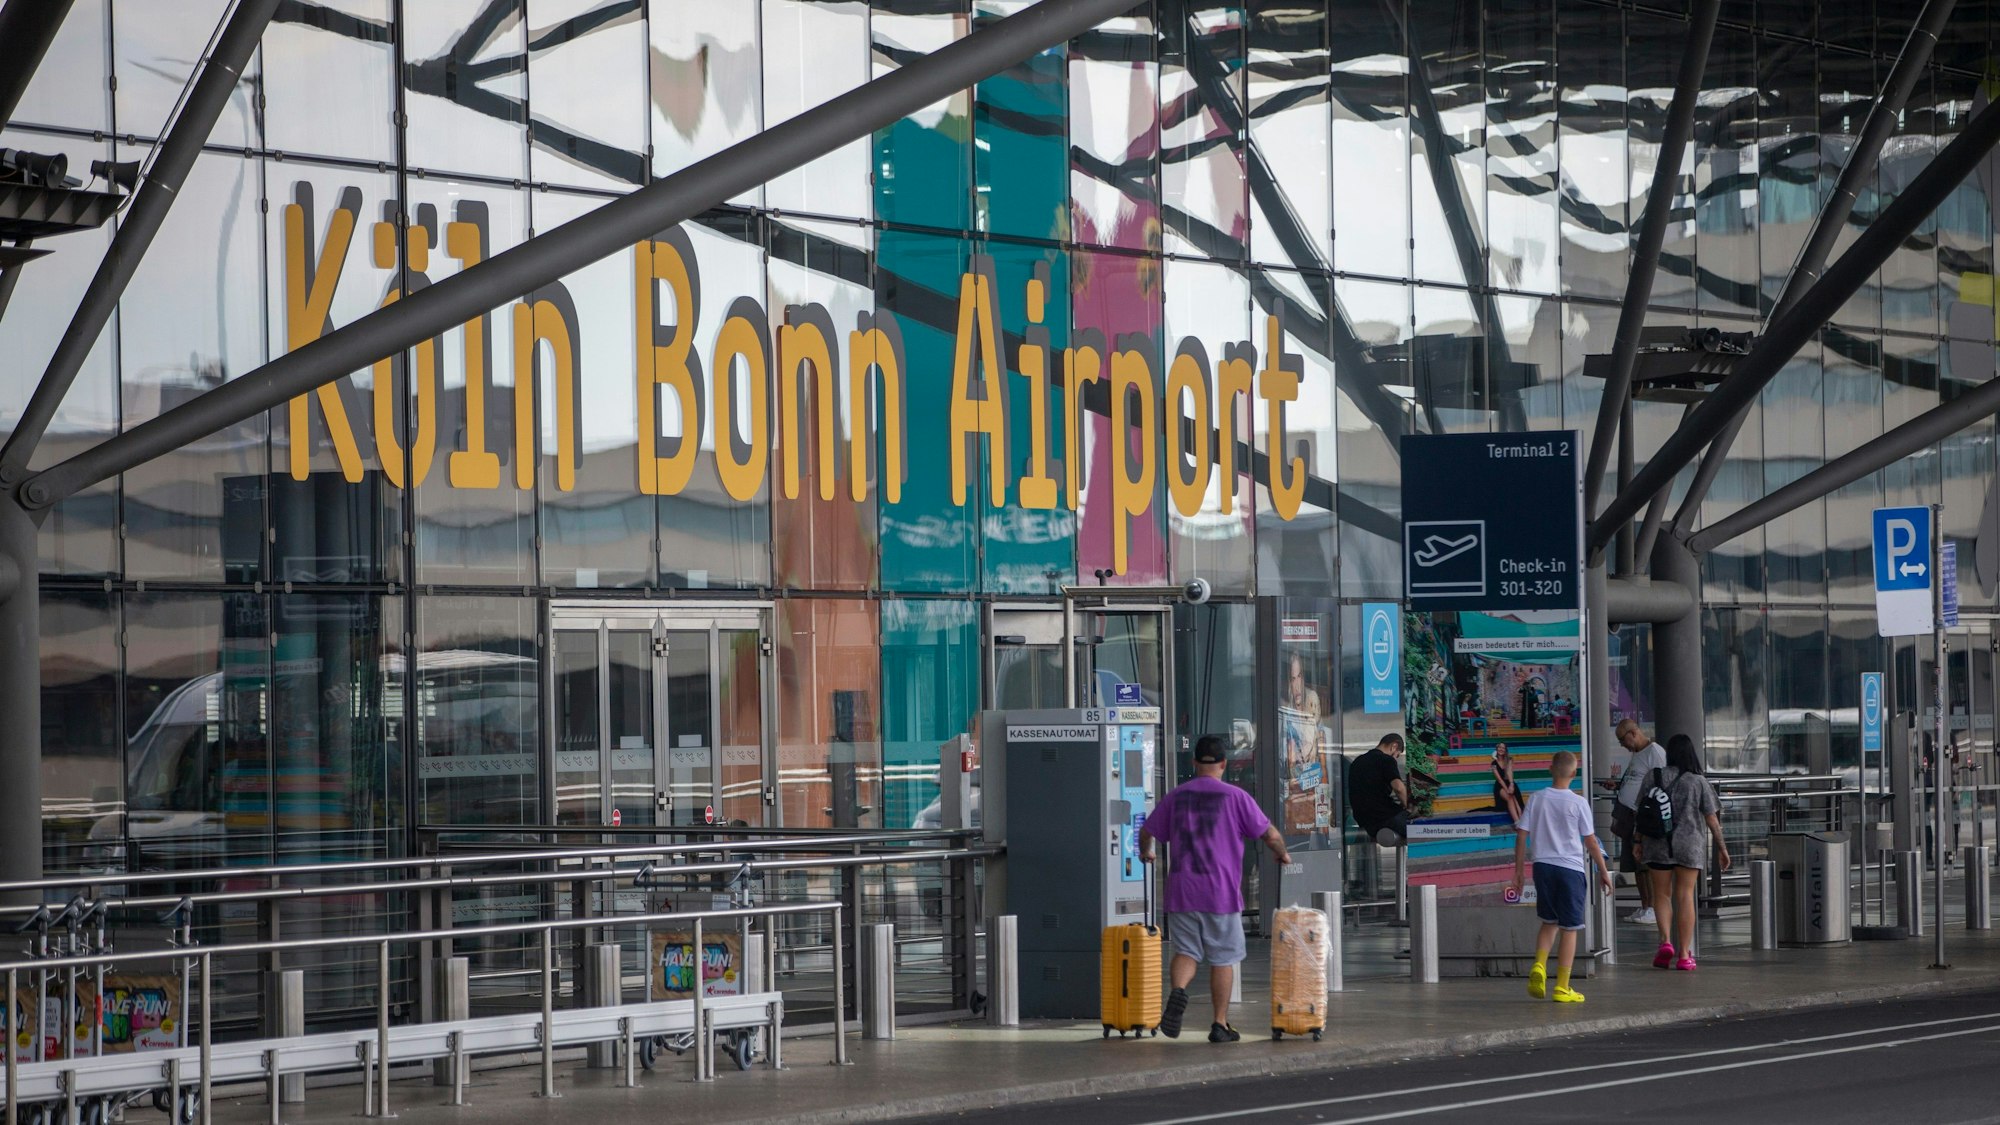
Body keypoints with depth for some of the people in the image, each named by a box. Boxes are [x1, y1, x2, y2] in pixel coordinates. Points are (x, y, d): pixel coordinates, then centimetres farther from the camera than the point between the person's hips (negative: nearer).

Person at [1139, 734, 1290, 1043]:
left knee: (1186, 951, 8)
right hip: (1222, 892, -2)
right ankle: (1220, 1024, 10)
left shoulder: (1176, 796, 7)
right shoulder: (1235, 797, -3)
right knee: (1223, 959, 7)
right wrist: (1282, 854, 18)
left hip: (1181, 891, 2)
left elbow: (1146, 832, 15)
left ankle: (1178, 992, -22)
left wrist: (1145, 854, 36)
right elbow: (1270, 834, -2)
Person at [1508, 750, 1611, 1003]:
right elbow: (1591, 842, -3)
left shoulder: (1537, 799, 0)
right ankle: (1562, 987, 3)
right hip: (1571, 868, -3)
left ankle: (1539, 966, -4)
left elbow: (1521, 835, 1)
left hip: (1543, 866, 3)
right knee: (1569, 928, 4)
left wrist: (1518, 870, 10)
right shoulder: (1578, 803, -7)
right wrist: (1603, 871, 9)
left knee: (1549, 922, 20)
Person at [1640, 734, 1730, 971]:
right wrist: (1722, 847, 7)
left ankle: (1665, 940, -9)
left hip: (1658, 844, 0)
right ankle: (1684, 954, 3)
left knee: (1662, 894, 12)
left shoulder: (1654, 778, -2)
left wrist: (1639, 841, 10)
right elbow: (1711, 818, -1)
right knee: (1685, 896, 5)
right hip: (1689, 845, 0)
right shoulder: (1698, 782, -3)